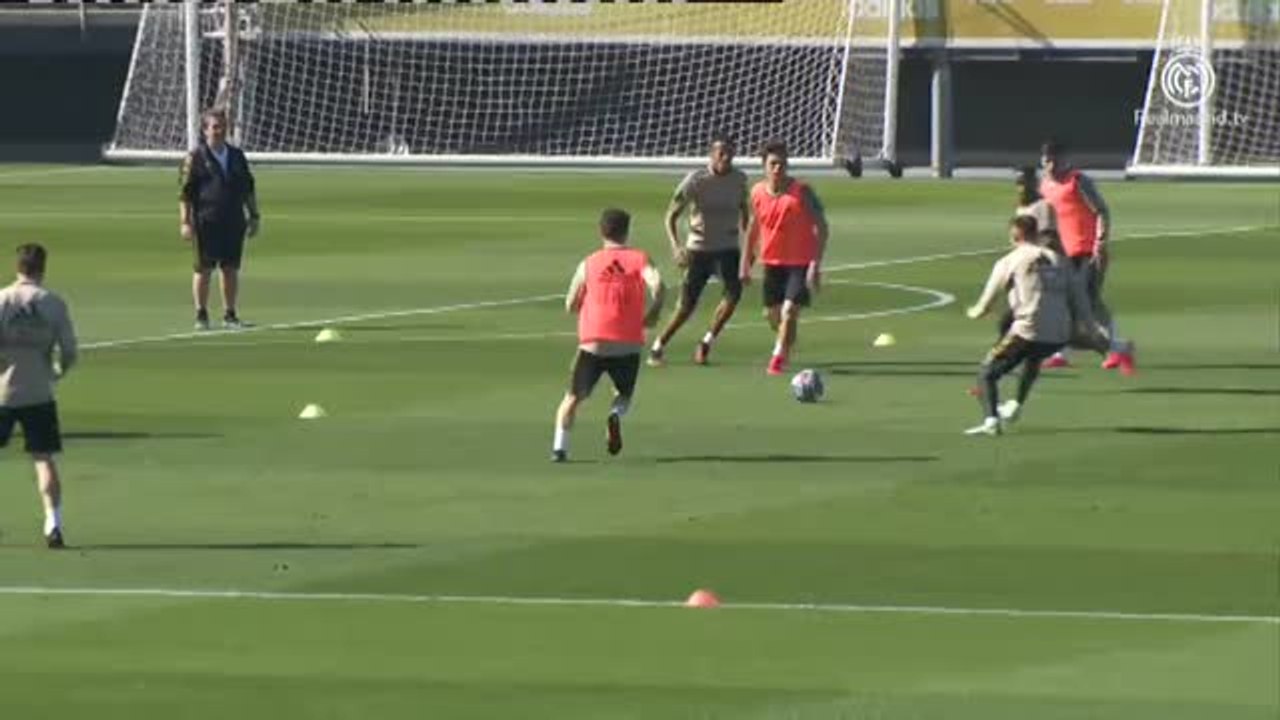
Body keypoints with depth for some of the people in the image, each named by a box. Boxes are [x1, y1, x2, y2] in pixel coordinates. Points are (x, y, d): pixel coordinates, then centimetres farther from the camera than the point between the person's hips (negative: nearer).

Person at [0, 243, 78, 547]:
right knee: (44, 459, 4)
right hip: (39, 393, 1)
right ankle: (53, 524, -6)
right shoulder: (54, 303, -2)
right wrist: (58, 371, 18)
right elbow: (68, 351, -2)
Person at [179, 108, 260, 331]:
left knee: (231, 270, 6)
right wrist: (185, 222, -11)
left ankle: (229, 315, 13)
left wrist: (254, 216, 14)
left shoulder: (237, 156, 13)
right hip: (206, 224, -4)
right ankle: (201, 315, 7)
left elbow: (249, 189, 19)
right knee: (204, 270, 0)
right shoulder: (195, 158, -1)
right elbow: (185, 193, -4)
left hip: (234, 224, 4)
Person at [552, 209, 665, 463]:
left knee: (573, 397, 10)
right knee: (624, 394, 22)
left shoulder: (588, 264, 8)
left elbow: (570, 305, 11)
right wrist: (652, 315, 2)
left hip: (593, 343, 0)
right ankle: (615, 415, -12)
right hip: (628, 344, 0)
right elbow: (658, 286, -14)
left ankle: (560, 446, -10)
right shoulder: (639, 259, 5)